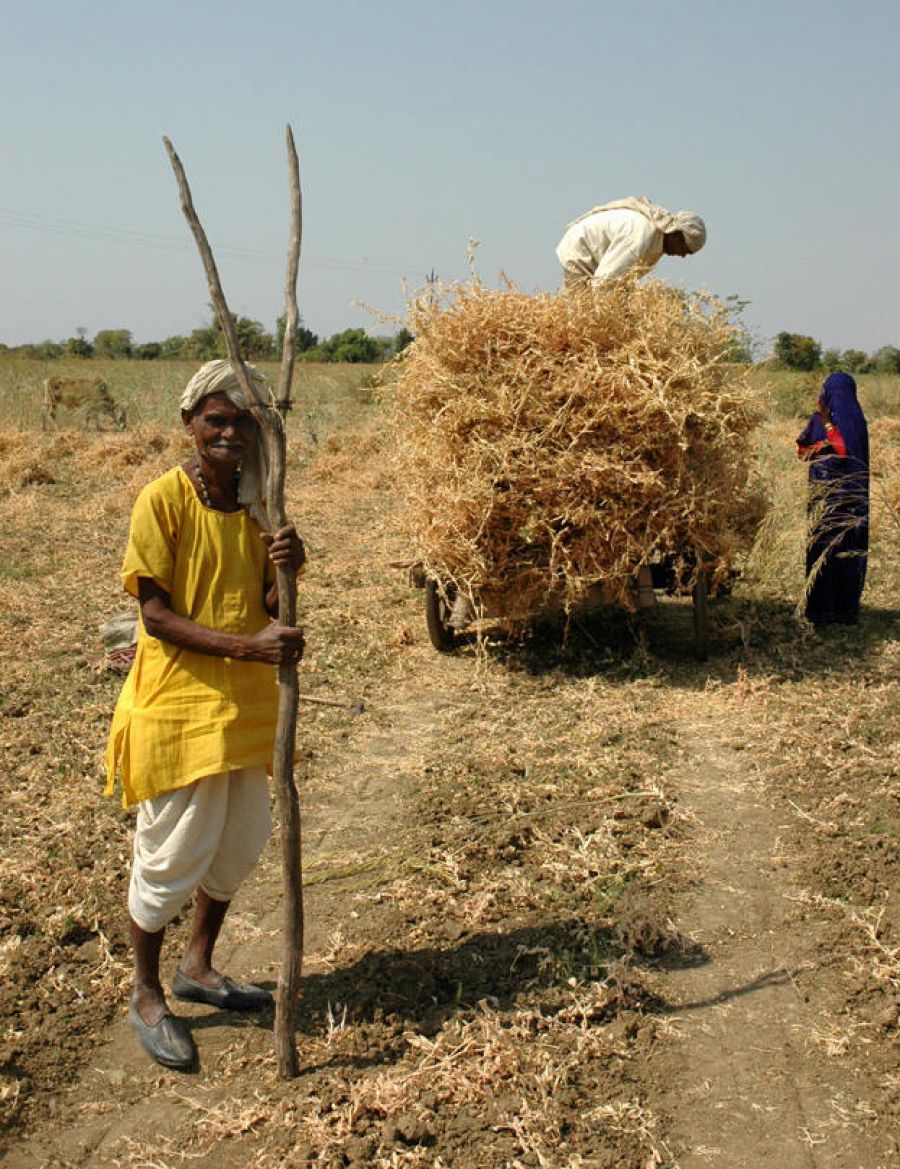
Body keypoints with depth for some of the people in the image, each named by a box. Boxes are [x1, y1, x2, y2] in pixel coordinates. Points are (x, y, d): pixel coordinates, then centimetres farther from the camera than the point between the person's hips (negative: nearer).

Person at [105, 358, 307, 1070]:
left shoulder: (259, 500, 4)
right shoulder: (162, 501, -14)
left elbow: (268, 608, 3)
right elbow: (158, 617, -17)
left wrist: (285, 569, -18)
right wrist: (246, 645, -27)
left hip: (246, 703, 6)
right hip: (177, 701, -6)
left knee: (242, 844, 18)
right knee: (171, 857, 3)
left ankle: (199, 967, 41)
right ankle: (147, 997, 26)